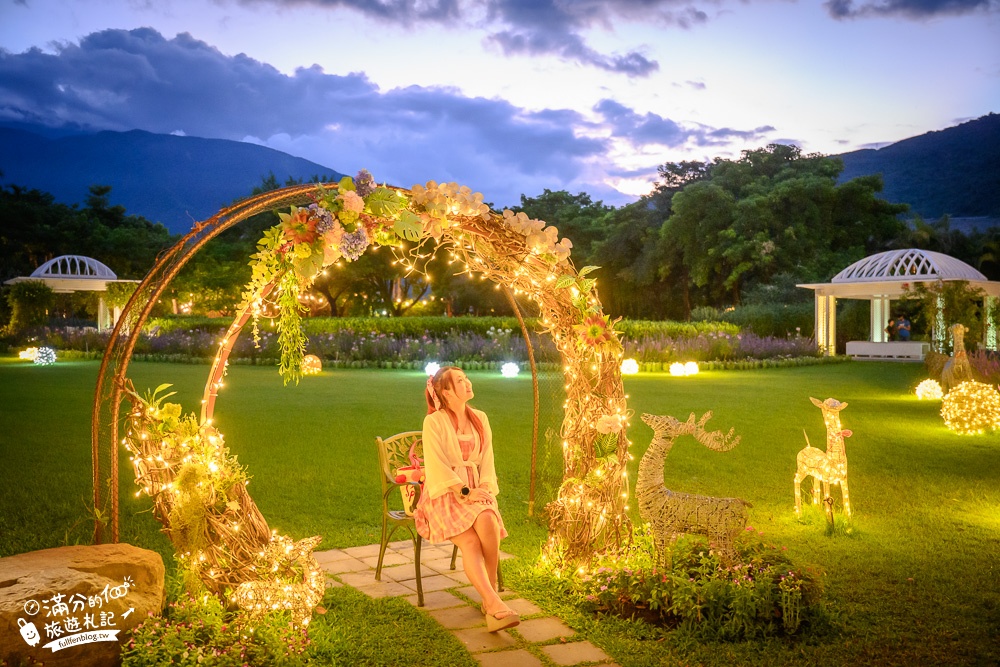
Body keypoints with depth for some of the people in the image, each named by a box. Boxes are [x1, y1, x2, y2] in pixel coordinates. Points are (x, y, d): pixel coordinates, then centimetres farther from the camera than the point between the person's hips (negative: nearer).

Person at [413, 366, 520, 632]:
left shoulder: (480, 418, 12)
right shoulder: (434, 422, -5)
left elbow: (487, 460, 12)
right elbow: (437, 466, -11)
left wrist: (485, 488, -6)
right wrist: (464, 492, -18)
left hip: (475, 489, 4)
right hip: (444, 492, -4)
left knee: (488, 522, -30)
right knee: (469, 540, -30)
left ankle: (489, 596, -20)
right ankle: (494, 604, -37)